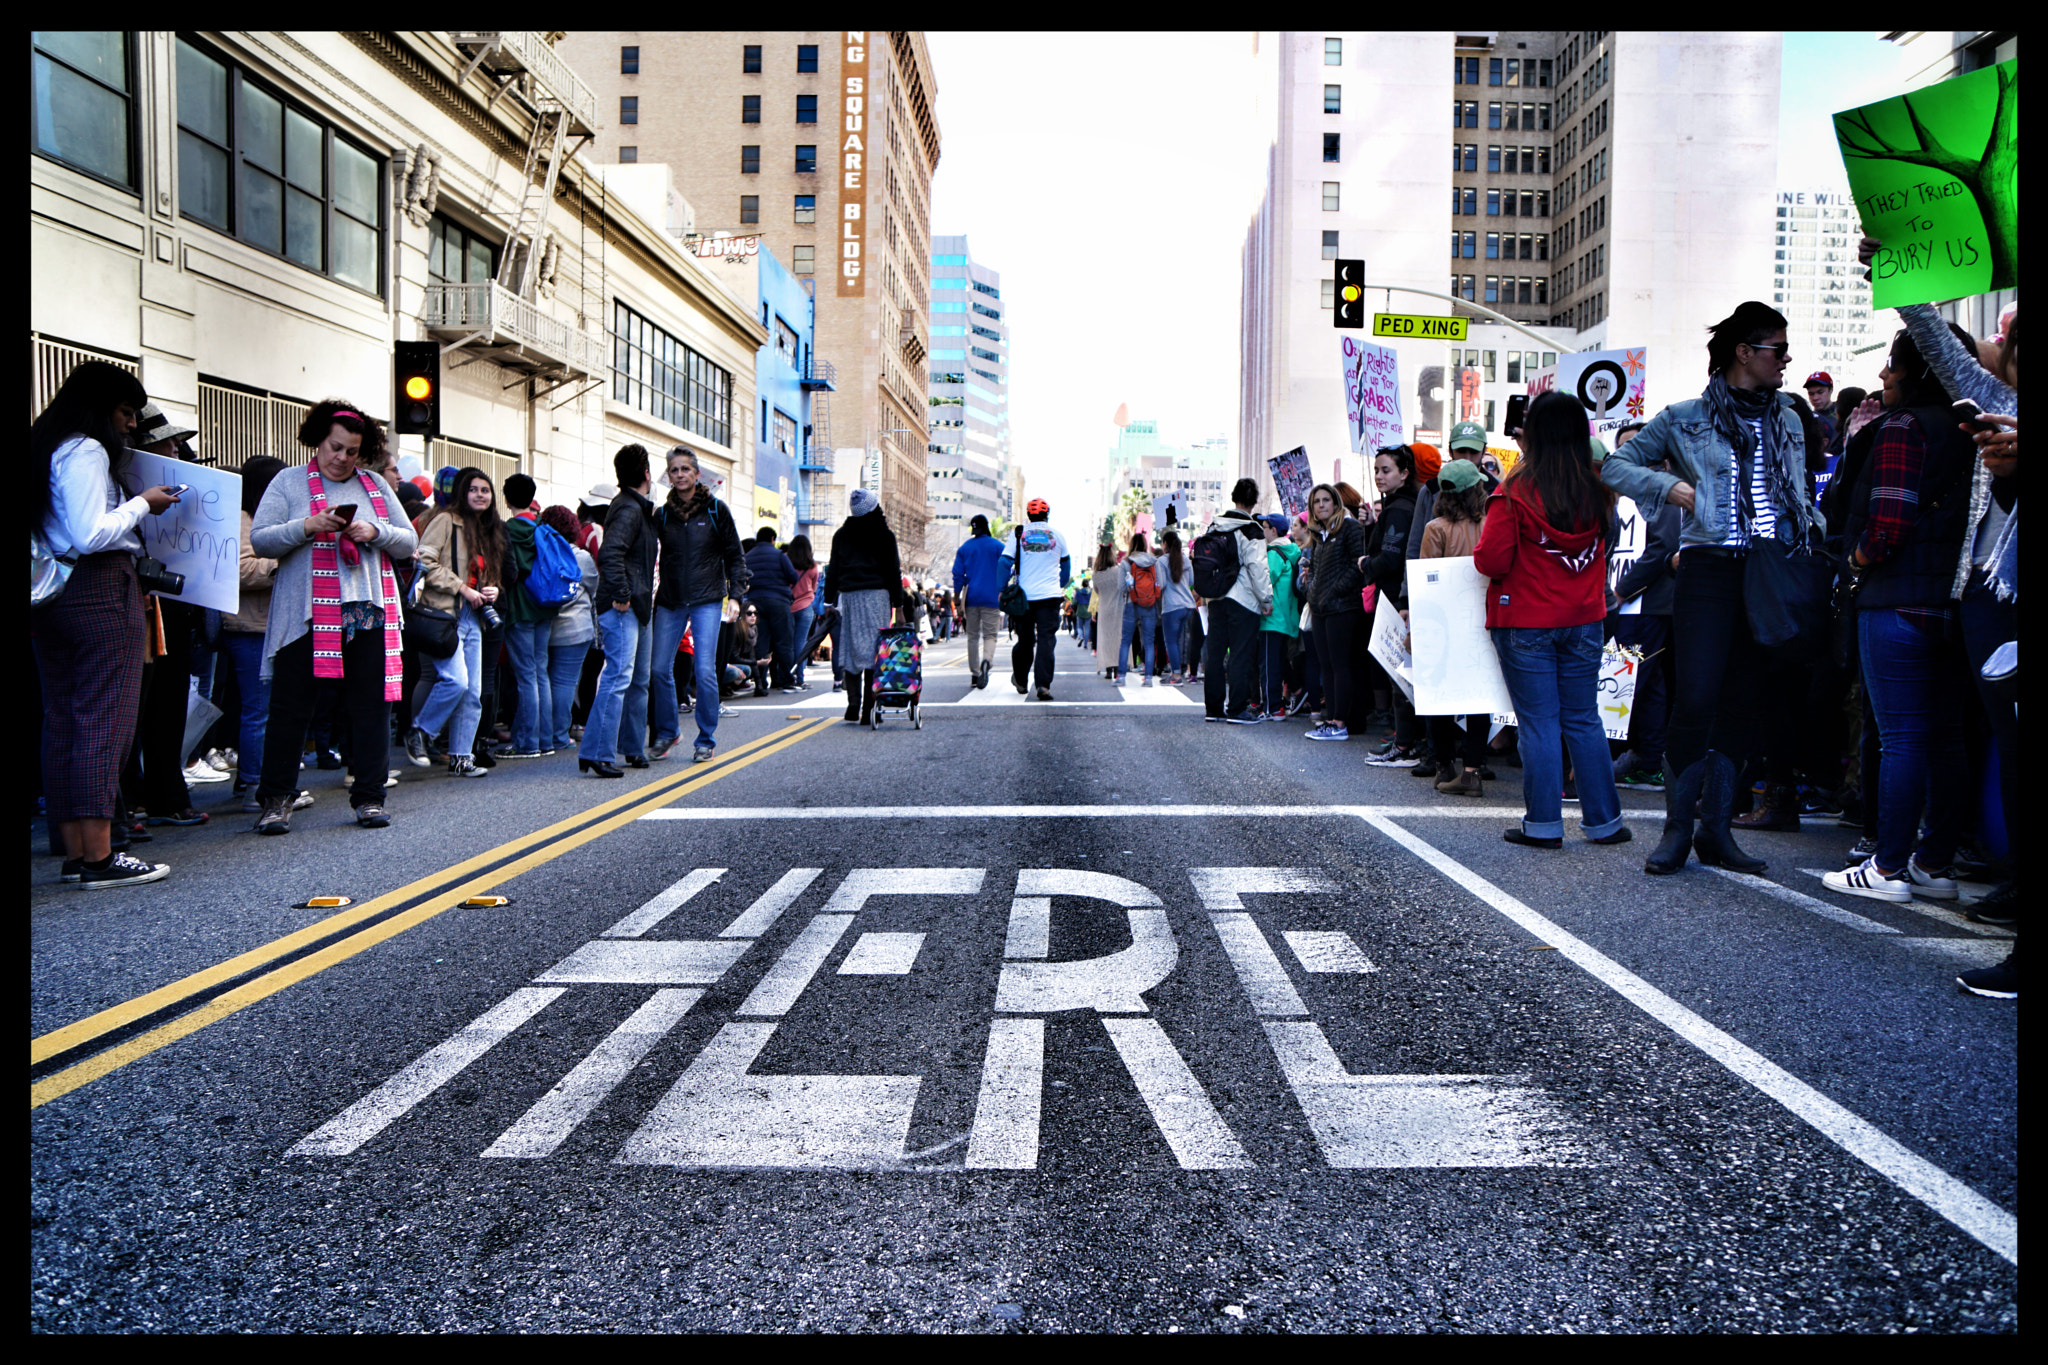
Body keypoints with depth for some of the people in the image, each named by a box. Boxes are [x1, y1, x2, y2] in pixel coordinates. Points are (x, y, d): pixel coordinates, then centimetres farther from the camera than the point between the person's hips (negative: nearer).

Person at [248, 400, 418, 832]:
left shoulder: (377, 487, 14)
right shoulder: (289, 483, 6)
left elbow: (409, 541, 11)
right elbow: (260, 539, -2)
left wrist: (375, 532, -8)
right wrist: (308, 526, -16)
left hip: (369, 614, 3)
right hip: (304, 615, -2)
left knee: (371, 706, 4)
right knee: (290, 707, 0)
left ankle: (368, 796, 12)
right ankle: (276, 800, 10)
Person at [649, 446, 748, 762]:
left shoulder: (716, 509, 2)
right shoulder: (662, 514, 8)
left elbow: (734, 553, 5)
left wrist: (736, 591, -5)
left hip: (707, 600, -3)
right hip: (669, 601, 3)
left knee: (704, 670, -8)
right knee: (659, 669, 1)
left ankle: (706, 740, 5)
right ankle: (667, 731, 21)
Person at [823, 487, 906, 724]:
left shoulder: (842, 534, 10)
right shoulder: (884, 534, 2)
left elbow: (833, 569, 10)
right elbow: (893, 571, 2)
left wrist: (830, 600, 14)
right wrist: (898, 603, 6)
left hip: (848, 595, 3)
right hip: (877, 595, -2)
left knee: (852, 650, 4)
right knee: (874, 649, -2)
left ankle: (853, 708, -2)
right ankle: (868, 709, -5)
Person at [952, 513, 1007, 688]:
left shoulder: (964, 548, 6)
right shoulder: (998, 546, 3)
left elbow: (958, 574, 3)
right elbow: (1005, 571, -1)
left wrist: (957, 597, 6)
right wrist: (1003, 593, 5)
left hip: (971, 597, 1)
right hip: (991, 598, -1)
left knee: (973, 636, 10)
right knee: (990, 634, -2)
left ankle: (974, 675, 10)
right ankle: (986, 661, -32)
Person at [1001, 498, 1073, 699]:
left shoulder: (1018, 534, 2)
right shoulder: (1057, 536, 7)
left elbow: (1005, 562, -2)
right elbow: (1066, 564, 19)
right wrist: (1062, 585, 35)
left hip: (1024, 595, 1)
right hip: (1050, 595, -1)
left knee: (1025, 639, 14)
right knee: (1046, 639, -5)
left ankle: (1020, 681, 28)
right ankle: (1043, 685, -17)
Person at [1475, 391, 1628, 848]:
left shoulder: (1516, 492, -14)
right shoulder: (1598, 490, -1)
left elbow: (1491, 561, -14)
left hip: (1526, 625, -4)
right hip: (1583, 621, 4)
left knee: (1539, 722, 2)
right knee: (1583, 720, 12)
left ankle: (1543, 823, 6)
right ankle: (1604, 820, 17)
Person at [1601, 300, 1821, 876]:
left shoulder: (1787, 421, 18)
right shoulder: (1685, 418, 4)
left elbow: (1800, 498, 25)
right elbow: (1615, 466, 7)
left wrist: (1812, 528, 6)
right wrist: (1673, 488, -7)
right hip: (1711, 570, -5)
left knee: (1743, 702, 5)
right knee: (1697, 698, -12)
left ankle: (1715, 828, 12)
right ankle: (1677, 826, 1)